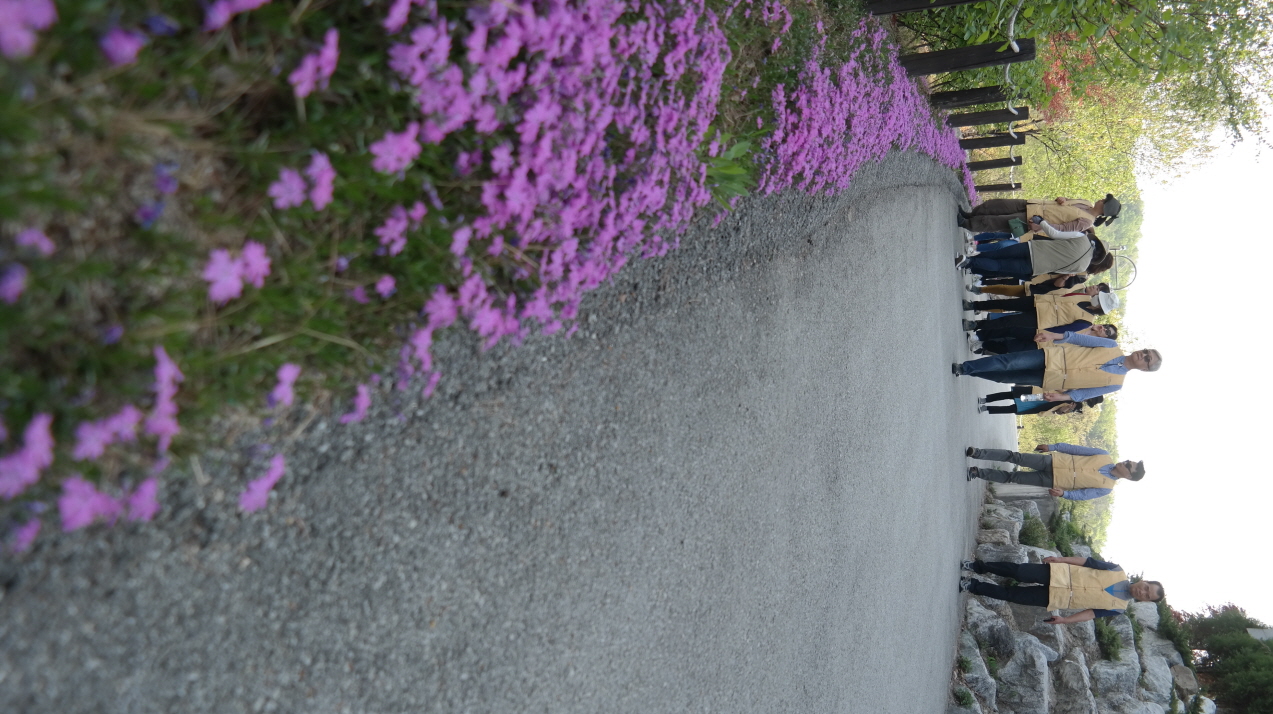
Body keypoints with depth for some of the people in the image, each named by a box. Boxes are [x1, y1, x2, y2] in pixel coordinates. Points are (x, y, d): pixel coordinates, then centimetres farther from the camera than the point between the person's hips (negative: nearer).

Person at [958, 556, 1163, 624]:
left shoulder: (1119, 608, 0)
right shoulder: (1118, 572, 1)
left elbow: (1092, 613, -1)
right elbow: (1089, 562, 3)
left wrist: (1065, 620, -12)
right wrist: (1061, 559, -6)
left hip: (1056, 599, -1)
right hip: (1059, 574, 1)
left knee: (1011, 595, -12)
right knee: (1018, 572, -17)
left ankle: (974, 587, 5)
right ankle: (979, 567, 6)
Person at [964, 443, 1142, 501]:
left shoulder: (1106, 488, -4)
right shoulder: (1105, 456, 3)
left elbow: (1081, 495, -8)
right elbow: (1076, 449, 4)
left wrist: (1063, 493, -27)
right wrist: (1052, 446, -4)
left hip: (1053, 481, -2)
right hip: (1053, 460, 2)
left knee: (1012, 478, -11)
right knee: (1014, 456, -14)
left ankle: (977, 472, -2)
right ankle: (976, 453, -12)